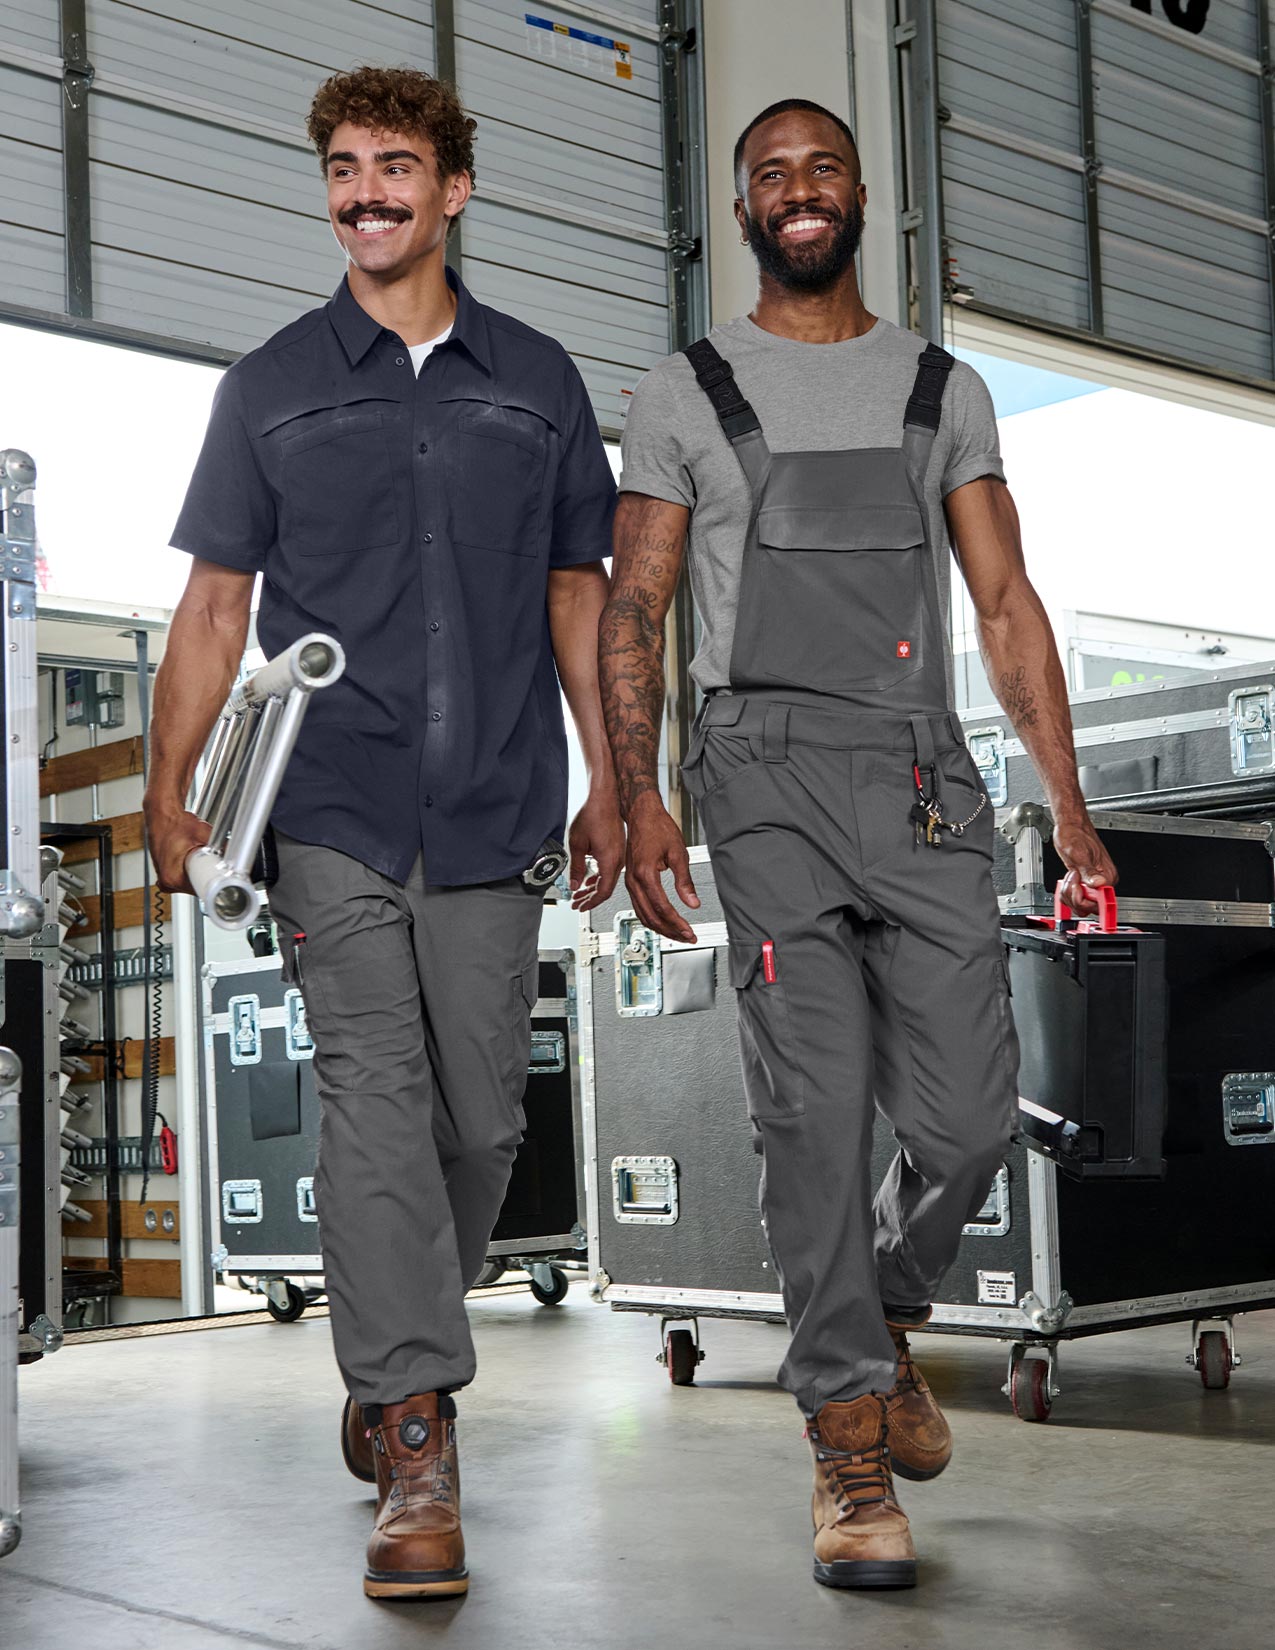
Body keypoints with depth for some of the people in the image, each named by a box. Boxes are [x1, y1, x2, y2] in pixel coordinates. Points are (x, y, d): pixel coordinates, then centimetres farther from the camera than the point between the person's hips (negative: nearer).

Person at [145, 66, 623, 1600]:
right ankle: (415, 1442, -12)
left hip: (492, 813, 2)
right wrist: (171, 789, -2)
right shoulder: (271, 385, 10)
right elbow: (216, 605, 8)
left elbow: (577, 595, 16)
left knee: (481, 1114, 4)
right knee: (373, 1093, -12)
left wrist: (608, 781, 11)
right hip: (331, 811, -2)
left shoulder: (537, 379, 14)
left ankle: (386, 1369, 26)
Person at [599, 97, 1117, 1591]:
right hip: (768, 773, -2)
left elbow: (1007, 604, 12)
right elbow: (632, 610, 5)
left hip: (925, 780, 2)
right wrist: (636, 795, -10)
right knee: (817, 1107, -8)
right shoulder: (684, 396, 11)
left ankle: (883, 1315, 29)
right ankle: (850, 1441, 2)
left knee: (967, 1120, -2)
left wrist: (1069, 804, 4)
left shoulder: (945, 390, 17)